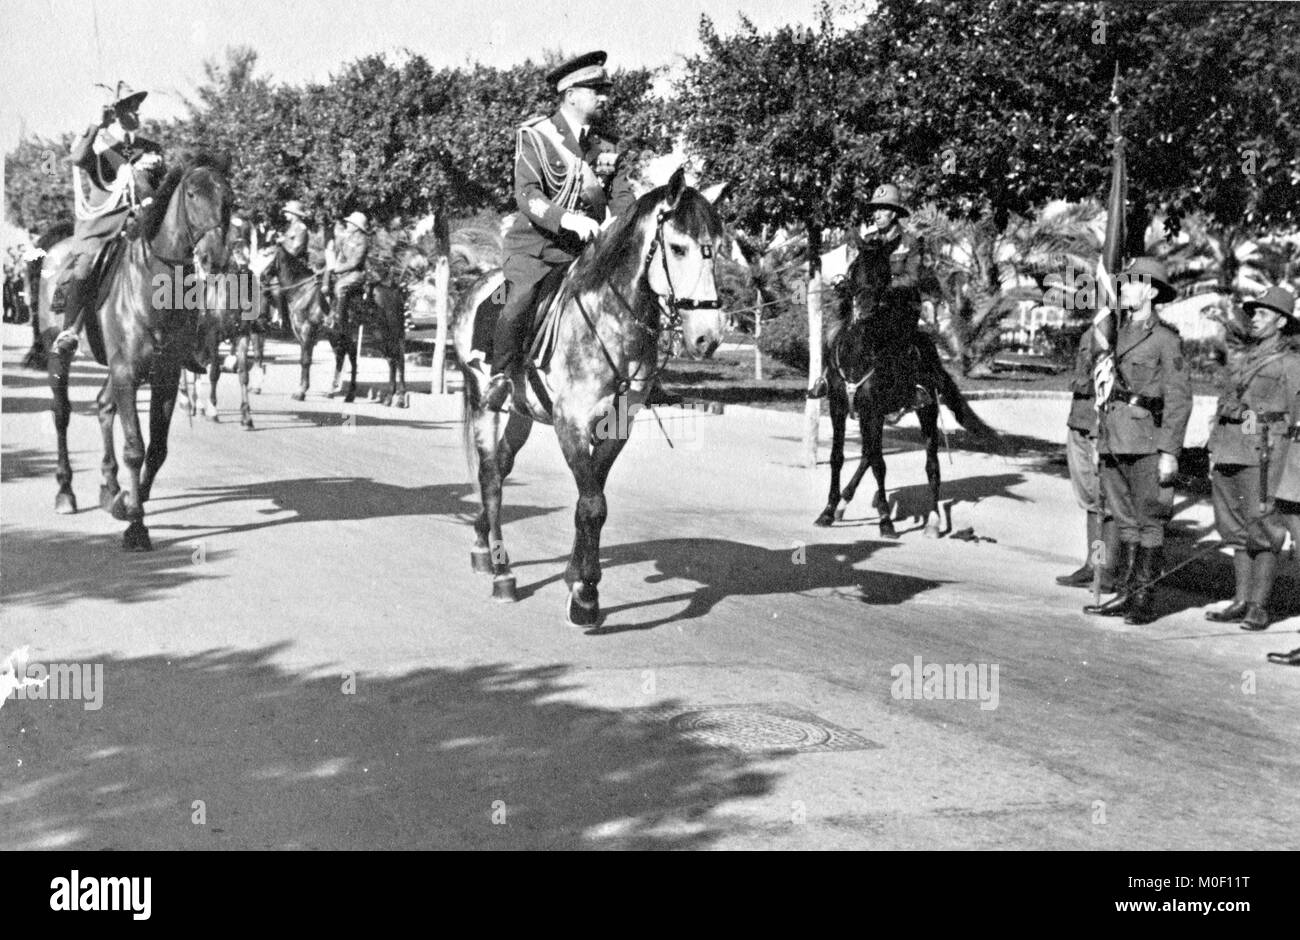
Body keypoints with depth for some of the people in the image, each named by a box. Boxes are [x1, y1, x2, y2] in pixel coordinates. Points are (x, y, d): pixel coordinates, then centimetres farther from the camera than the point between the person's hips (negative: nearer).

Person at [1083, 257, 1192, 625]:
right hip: (1113, 439, 7)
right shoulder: (1119, 335, 15)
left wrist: (1170, 451, -14)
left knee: (1149, 521, 0)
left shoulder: (1165, 338, -5)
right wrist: (1101, 441, 14)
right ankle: (1124, 594, 16)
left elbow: (1179, 397, -9)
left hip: (1145, 441, -7)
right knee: (1126, 521, 11)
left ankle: (1144, 601, 5)